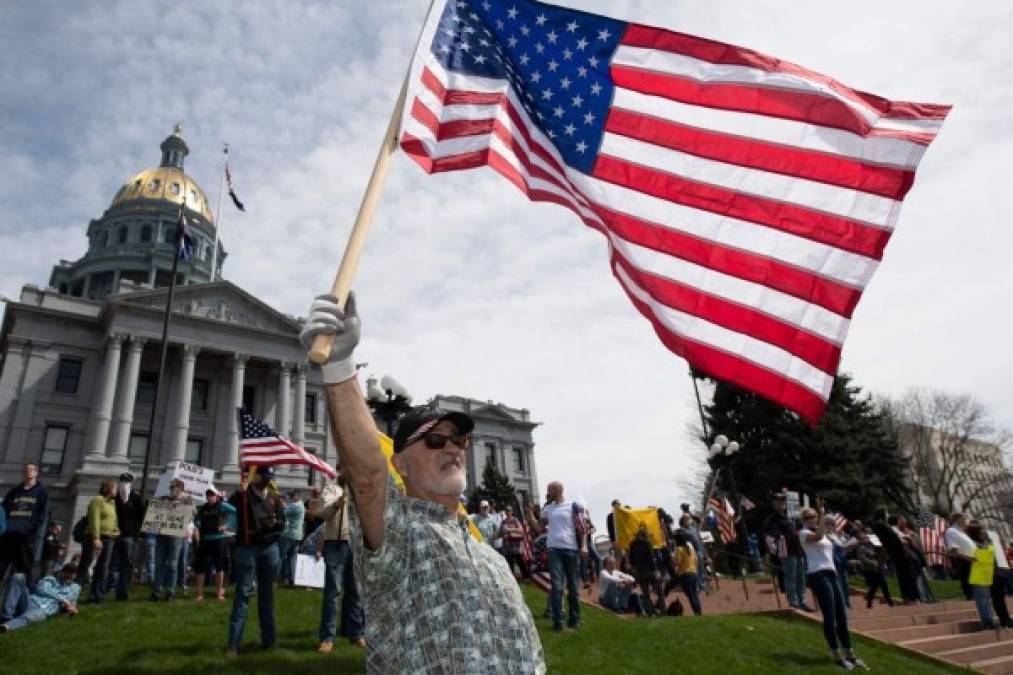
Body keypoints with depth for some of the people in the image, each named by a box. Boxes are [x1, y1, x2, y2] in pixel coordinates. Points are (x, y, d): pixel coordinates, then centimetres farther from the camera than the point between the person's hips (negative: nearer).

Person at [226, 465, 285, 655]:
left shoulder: (274, 498, 12)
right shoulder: (243, 494, 2)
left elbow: (283, 522, 13)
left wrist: (275, 523, -9)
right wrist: (240, 493, -28)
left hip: (270, 548, 4)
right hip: (246, 548, -3)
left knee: (267, 593, 10)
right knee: (242, 593, -5)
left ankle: (268, 639, 18)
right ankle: (233, 643, -2)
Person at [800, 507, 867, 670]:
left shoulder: (822, 533, 22)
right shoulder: (804, 533, -5)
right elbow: (818, 536, -26)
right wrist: (821, 513, -24)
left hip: (831, 574, 8)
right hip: (818, 576, -8)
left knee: (842, 616, 9)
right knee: (830, 617, -7)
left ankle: (850, 655, 17)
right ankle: (837, 655, 0)